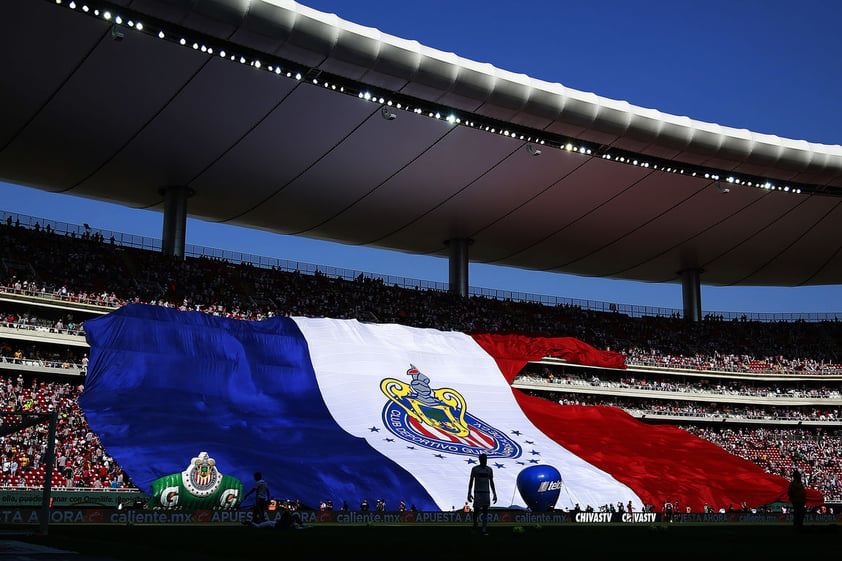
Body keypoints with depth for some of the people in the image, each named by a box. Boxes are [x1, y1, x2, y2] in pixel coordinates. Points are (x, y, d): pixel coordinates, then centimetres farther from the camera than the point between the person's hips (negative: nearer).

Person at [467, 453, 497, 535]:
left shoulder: (489, 470, 8)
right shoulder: (475, 469, -1)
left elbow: (491, 483, 12)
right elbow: (471, 481, -1)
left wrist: (494, 494, 7)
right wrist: (469, 493, -8)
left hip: (487, 493, 2)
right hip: (477, 492, -2)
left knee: (485, 511, -3)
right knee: (476, 510, -3)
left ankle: (484, 530, -4)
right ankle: (475, 523, 27)